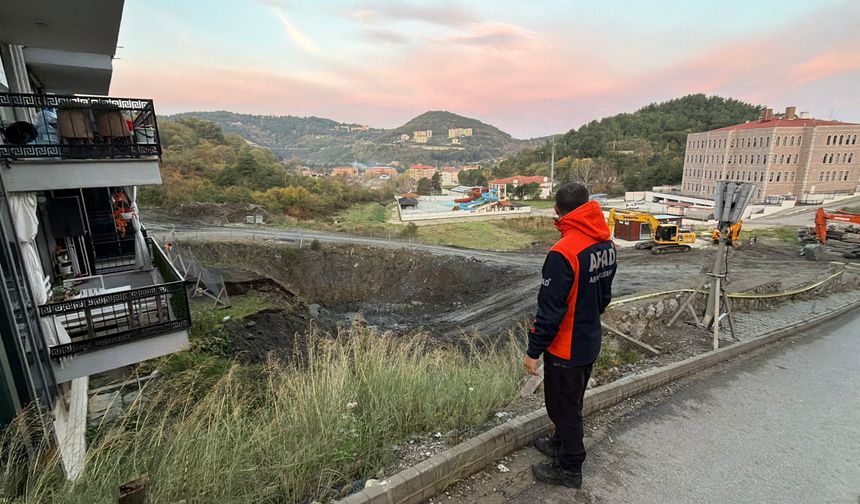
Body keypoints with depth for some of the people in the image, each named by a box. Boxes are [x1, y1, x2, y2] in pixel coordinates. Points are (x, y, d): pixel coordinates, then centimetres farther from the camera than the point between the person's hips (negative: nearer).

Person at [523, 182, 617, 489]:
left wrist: (533, 351, -16)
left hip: (566, 348, -8)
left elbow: (550, 310, -26)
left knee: (563, 406, 11)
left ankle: (569, 469, 30)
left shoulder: (564, 253, -28)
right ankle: (562, 443, 47)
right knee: (572, 401, 26)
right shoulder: (607, 245, -1)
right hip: (590, 342, 8)